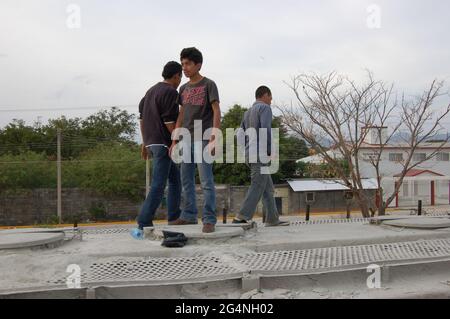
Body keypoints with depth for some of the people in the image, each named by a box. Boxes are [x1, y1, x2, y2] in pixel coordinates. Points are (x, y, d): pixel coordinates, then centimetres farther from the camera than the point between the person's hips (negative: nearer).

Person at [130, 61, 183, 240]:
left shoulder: (152, 90, 18)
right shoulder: (170, 92, -9)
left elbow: (142, 118, 18)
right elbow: (169, 121, -17)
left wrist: (145, 143, 20)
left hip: (151, 142, 10)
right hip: (163, 143, -10)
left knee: (175, 180, 18)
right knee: (158, 186, -10)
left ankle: (174, 219, 22)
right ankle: (143, 226, -13)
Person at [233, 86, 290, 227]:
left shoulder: (248, 112, 22)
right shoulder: (265, 108, -4)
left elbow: (241, 135, 18)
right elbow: (265, 130, -19)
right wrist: (271, 150, -11)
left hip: (250, 154, 9)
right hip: (260, 153, -9)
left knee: (268, 187, 9)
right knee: (257, 187, -10)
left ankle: (272, 218, 8)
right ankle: (242, 217, -15)